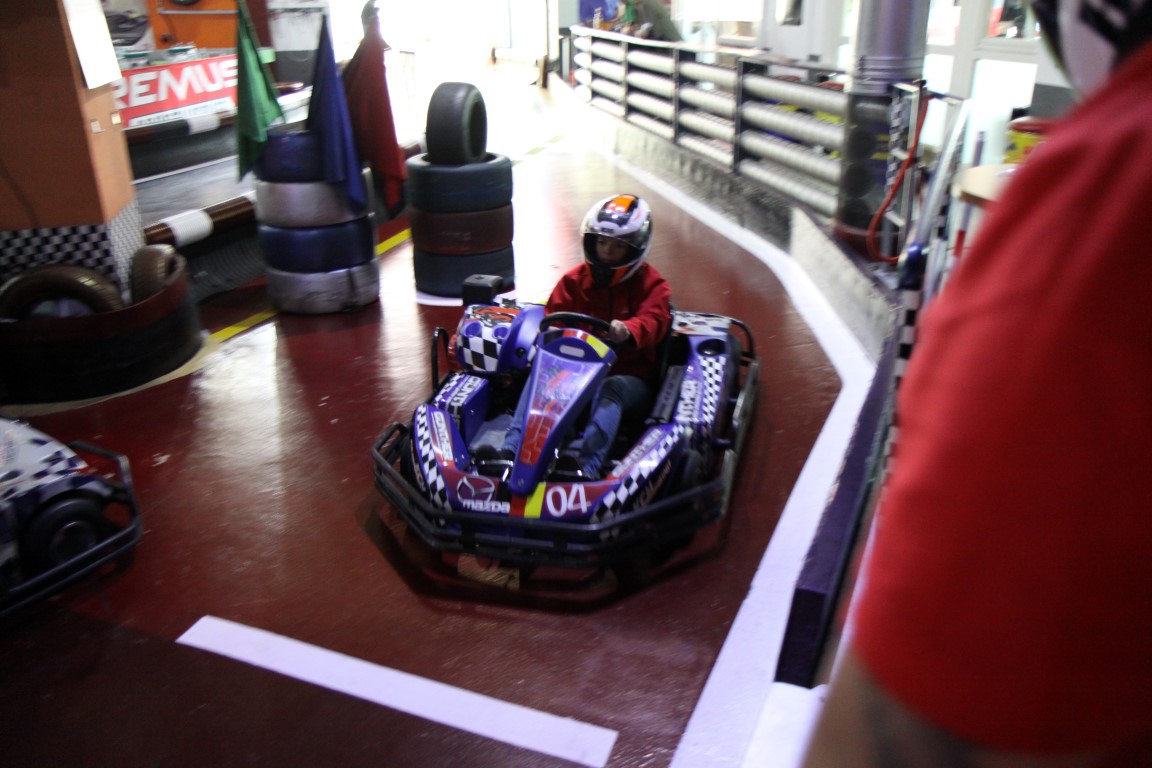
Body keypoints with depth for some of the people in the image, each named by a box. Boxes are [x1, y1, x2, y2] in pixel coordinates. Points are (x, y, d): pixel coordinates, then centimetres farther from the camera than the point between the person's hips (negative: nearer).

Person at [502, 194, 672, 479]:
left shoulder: (652, 285, 5)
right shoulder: (573, 281, 14)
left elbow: (652, 321, -16)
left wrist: (627, 330, -41)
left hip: (629, 377, -2)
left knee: (611, 390, -38)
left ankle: (586, 467, -58)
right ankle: (511, 453, -43)